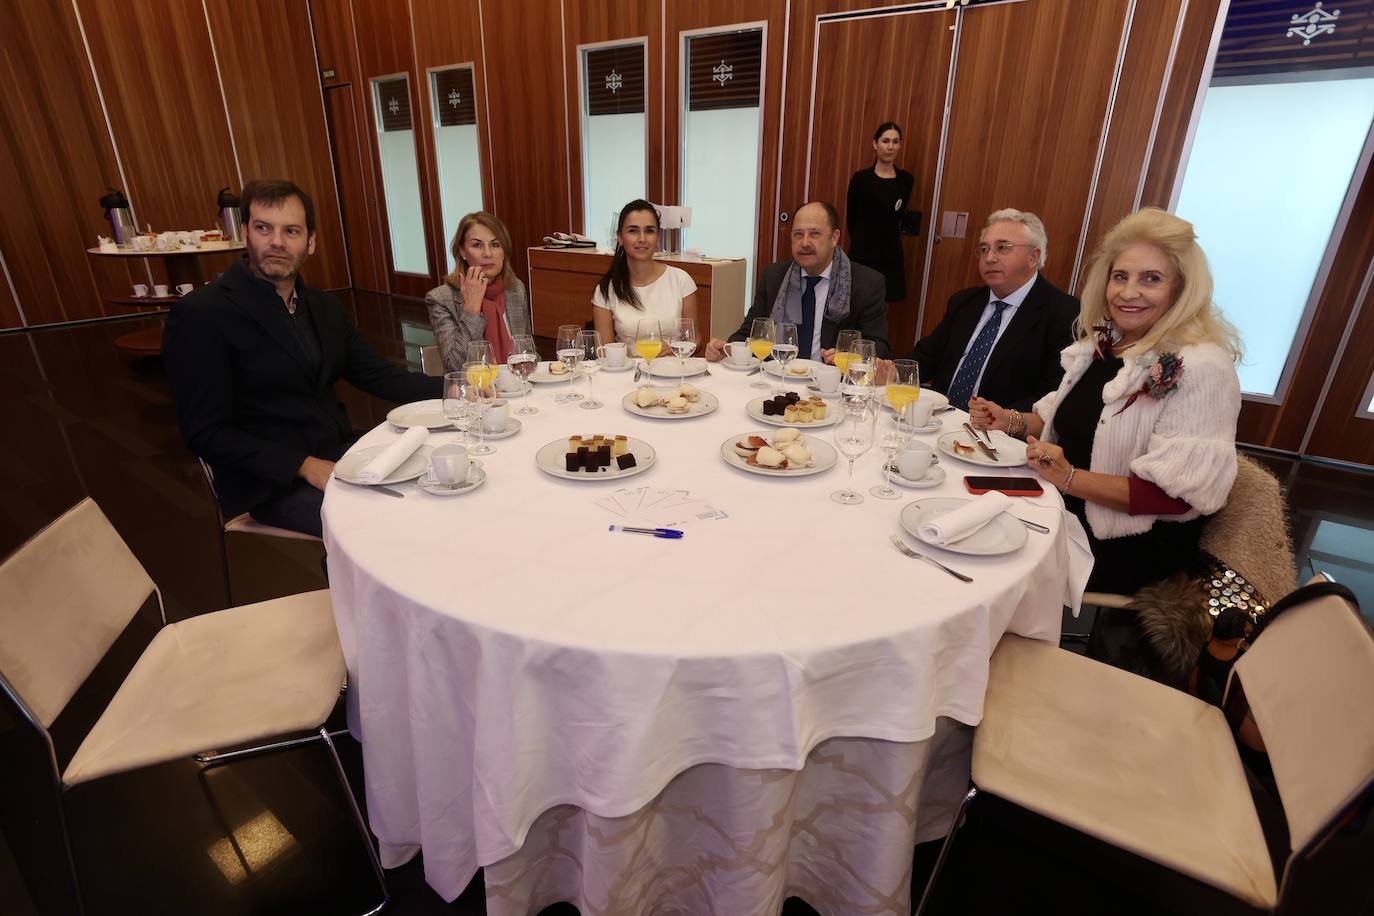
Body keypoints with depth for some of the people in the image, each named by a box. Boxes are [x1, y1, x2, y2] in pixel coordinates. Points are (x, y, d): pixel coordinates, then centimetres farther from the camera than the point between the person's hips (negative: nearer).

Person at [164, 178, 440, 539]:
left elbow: (376, 374, 9)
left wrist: (451, 390, -6)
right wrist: (304, 466, -21)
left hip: (340, 453, 7)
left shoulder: (324, 306, 9)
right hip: (273, 483, -7)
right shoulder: (201, 314, -10)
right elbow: (206, 432, -12)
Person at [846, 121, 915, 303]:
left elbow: (899, 216, 15)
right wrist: (863, 241, 9)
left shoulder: (906, 180, 3)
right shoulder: (861, 178, -5)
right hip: (862, 252, -2)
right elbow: (850, 219, 2)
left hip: (890, 253, 2)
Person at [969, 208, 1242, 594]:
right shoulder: (1101, 342, 6)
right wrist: (1012, 422, 1)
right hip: (1068, 514, 7)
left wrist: (1071, 478, -27)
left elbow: (1179, 492, -20)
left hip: (1132, 549, -7)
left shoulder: (1201, 369, -17)